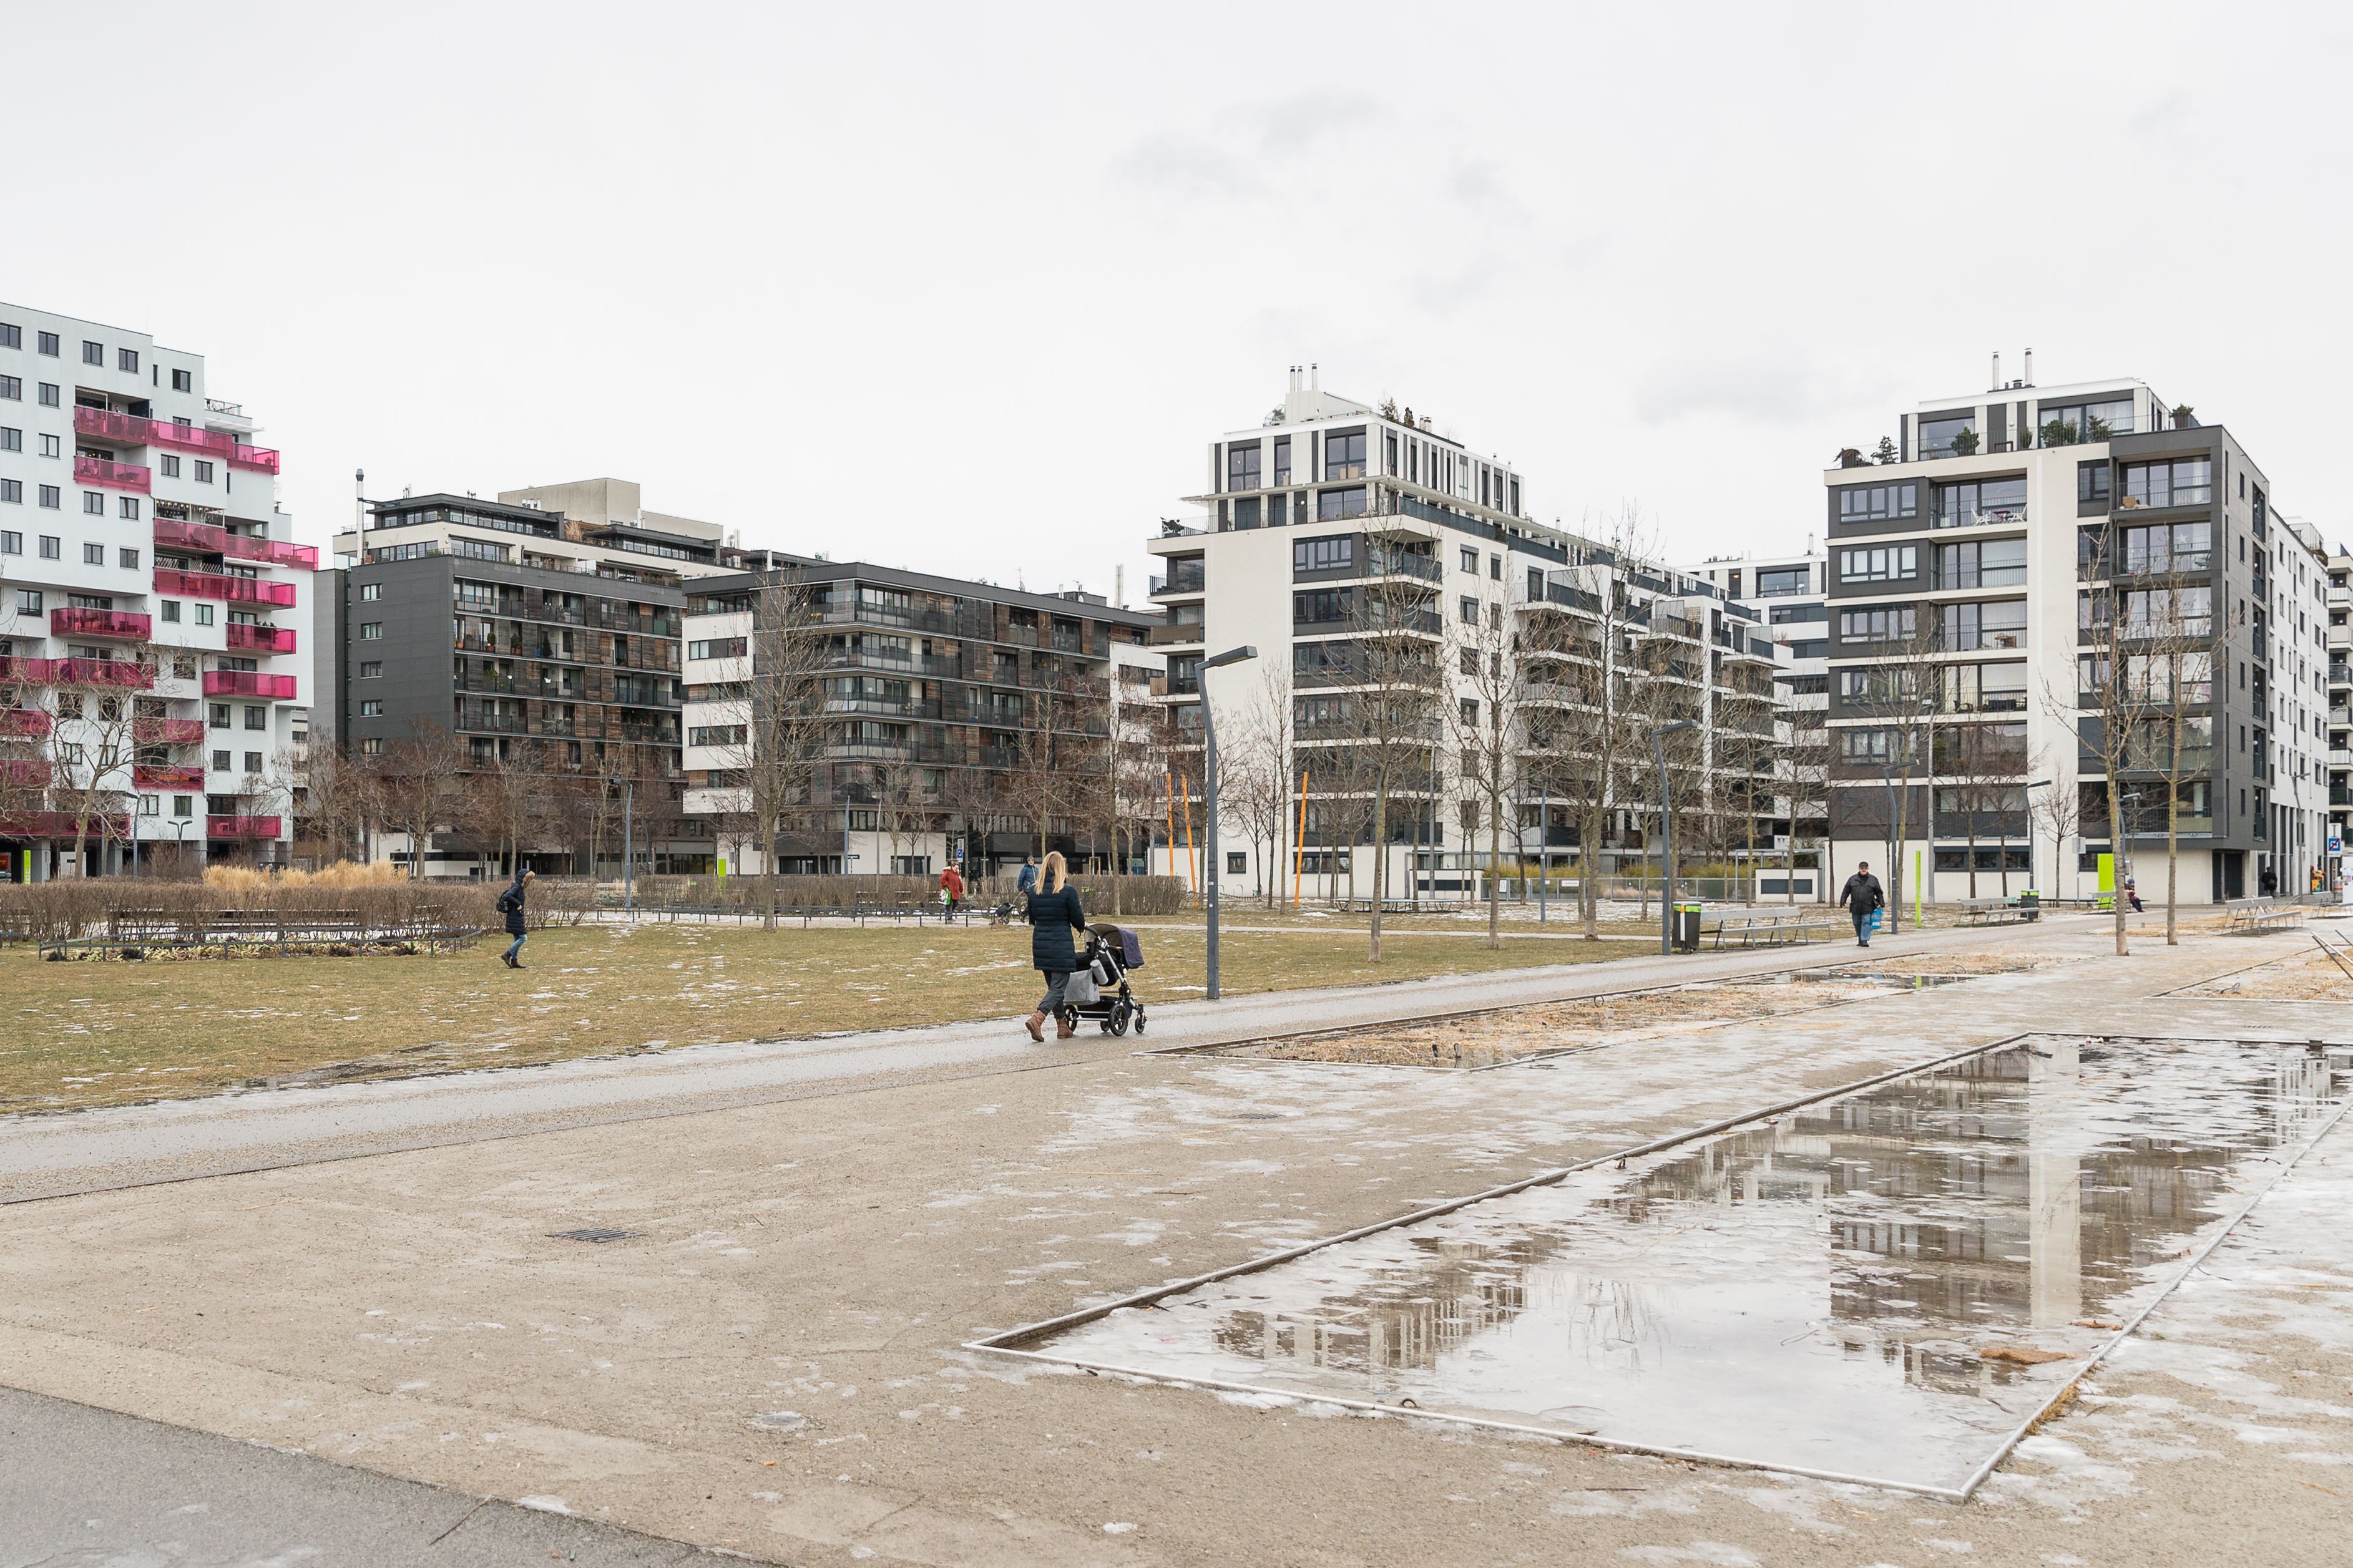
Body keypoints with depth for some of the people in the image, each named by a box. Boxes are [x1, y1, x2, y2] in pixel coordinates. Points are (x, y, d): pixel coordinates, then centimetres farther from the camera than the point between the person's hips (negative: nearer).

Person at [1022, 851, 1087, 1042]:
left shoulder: (1034, 893, 5)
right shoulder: (1068, 892, -10)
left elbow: (1031, 923, 12)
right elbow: (1079, 922, -4)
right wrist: (1084, 925, 19)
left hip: (1041, 946, 6)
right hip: (1061, 946, -6)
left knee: (1053, 986, 16)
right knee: (1058, 987, -2)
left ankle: (1063, 1027, 20)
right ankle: (1037, 1018, -20)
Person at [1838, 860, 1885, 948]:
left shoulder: (1873, 880, 7)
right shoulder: (1852, 879, 9)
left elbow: (1879, 893, 9)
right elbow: (1846, 891, 9)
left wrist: (1881, 904, 2)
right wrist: (1843, 901, 1)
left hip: (1868, 907, -2)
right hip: (1856, 907, 2)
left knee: (1866, 922, -11)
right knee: (1857, 924, 9)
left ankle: (1865, 940, -11)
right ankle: (1860, 940, 23)